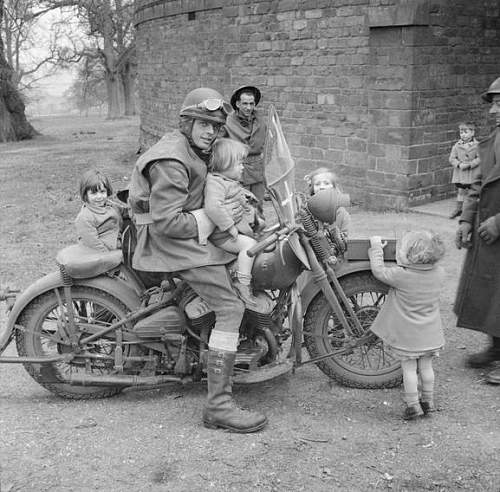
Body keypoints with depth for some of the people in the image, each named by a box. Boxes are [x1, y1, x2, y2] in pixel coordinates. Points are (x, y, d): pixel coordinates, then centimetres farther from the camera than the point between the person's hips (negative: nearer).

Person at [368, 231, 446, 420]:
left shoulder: (401, 275, -24)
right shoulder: (439, 273, -9)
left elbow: (378, 270, -10)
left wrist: (376, 246, 2)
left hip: (406, 334, -4)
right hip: (431, 332, 5)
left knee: (409, 369, 7)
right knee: (426, 367, 17)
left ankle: (413, 405, 12)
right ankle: (428, 401, 29)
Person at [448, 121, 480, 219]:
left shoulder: (476, 145, -6)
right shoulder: (457, 145, 2)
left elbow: (479, 159, -10)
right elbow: (452, 158, 0)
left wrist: (469, 165, -21)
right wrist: (459, 164, -17)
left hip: (472, 173, -2)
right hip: (459, 173, 2)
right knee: (461, 190, 7)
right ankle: (458, 209, 16)